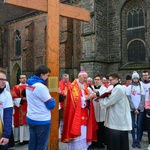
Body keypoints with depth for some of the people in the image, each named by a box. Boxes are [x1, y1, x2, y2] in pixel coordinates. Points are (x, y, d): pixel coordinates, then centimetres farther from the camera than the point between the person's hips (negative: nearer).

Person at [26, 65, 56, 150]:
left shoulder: (29, 84, 6)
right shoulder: (41, 86, -21)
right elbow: (51, 105, -16)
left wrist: (48, 98, 8)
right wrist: (53, 100, 4)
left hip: (31, 119, 8)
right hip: (42, 121, -8)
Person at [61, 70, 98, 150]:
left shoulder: (84, 86, 15)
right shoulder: (73, 86, -8)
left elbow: (86, 97, 16)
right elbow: (76, 99, -17)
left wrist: (90, 97, -4)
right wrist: (87, 97, -21)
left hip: (84, 114, 7)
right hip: (76, 115, -7)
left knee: (83, 133, 8)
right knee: (77, 134, -5)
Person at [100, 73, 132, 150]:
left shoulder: (118, 88, -16)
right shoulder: (117, 88, 16)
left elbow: (107, 103, -18)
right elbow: (112, 101, 19)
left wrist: (100, 97, -1)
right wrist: (104, 97, 5)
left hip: (117, 122, -10)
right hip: (117, 121, 10)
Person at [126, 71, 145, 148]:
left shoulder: (141, 87, 7)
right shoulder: (129, 87, 2)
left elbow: (143, 99, 1)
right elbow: (129, 99, -3)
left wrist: (139, 109, -9)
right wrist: (134, 109, -10)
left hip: (140, 109, 1)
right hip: (132, 109, -1)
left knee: (139, 125, 1)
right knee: (133, 125, -1)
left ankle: (138, 141, 11)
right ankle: (134, 141, 10)